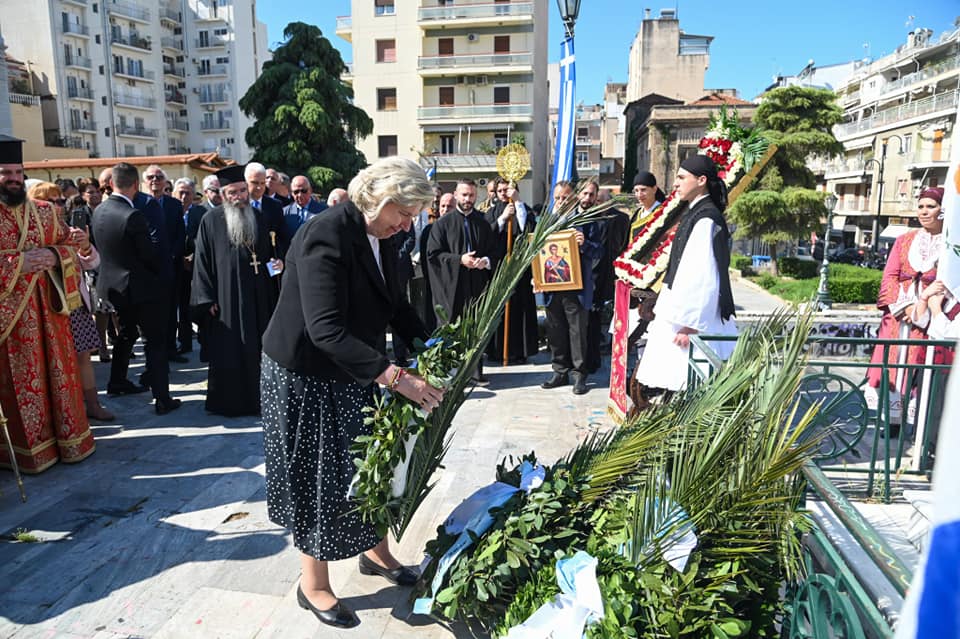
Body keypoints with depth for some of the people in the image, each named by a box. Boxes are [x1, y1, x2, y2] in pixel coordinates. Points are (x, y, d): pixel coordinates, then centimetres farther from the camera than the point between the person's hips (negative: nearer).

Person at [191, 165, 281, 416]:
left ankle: (255, 398, 22)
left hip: (257, 298, 4)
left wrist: (276, 264, -4)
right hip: (226, 298, -4)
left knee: (256, 348, 9)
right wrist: (208, 299, -9)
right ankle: (227, 402, 14)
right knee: (227, 352, 2)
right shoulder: (211, 221, -3)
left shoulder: (258, 219, 9)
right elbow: (202, 261, -4)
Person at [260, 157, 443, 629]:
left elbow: (396, 305, 10)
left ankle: (376, 551, 39)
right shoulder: (326, 234, -26)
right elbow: (326, 330, -34)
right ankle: (313, 585, 28)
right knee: (319, 478, 6)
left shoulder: (380, 238, 0)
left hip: (355, 374, 7)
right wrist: (396, 377, -36)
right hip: (306, 379, -7)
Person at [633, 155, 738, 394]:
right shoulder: (694, 214, 15)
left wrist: (690, 324, -21)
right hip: (681, 313, 10)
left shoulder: (706, 219, -15)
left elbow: (704, 277, -21)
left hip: (695, 319, -10)